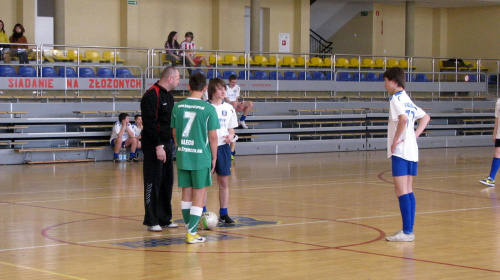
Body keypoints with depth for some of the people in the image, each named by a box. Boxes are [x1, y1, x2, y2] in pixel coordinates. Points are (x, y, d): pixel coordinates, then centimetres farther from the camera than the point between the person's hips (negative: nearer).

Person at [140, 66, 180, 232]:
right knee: (153, 183, -4)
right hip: (154, 146, -9)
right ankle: (151, 221, 2)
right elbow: (149, 123, -20)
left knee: (167, 183, 11)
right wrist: (158, 146, -23)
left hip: (167, 144, 9)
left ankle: (164, 219, 18)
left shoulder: (168, 95, 16)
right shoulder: (152, 95, -14)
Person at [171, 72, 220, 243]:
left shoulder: (177, 107, 1)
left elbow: (174, 133, 8)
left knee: (186, 194, 13)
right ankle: (192, 233, -2)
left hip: (182, 156, 4)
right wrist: (214, 158, 4)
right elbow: (212, 136, -7)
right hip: (201, 157, -4)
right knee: (199, 195, 2)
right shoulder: (208, 109, -10)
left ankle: (189, 229, 19)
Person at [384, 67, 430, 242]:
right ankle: (409, 230, 14)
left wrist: (395, 141, -19)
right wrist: (415, 135, 14)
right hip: (412, 150, 9)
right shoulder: (407, 100, 18)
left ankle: (407, 232, -9)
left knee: (401, 191, -8)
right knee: (408, 191, 11)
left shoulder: (396, 99, -10)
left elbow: (403, 118, -28)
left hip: (400, 150, -9)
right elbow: (425, 118, 24)